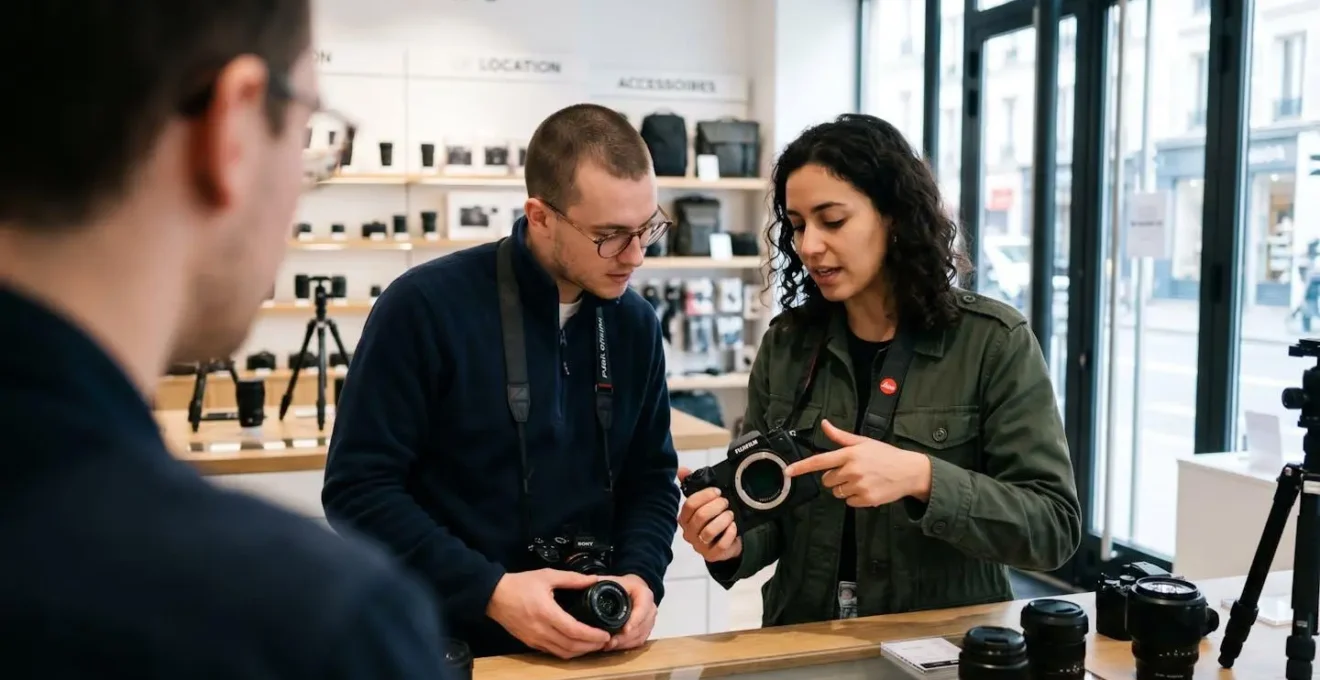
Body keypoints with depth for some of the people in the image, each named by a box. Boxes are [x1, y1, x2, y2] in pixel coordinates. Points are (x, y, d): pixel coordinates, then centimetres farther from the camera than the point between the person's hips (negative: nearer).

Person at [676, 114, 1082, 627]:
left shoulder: (994, 341, -6)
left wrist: (921, 478, -23)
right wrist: (735, 543, -14)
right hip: (805, 643, 3)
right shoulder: (785, 343, 3)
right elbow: (767, 512, 7)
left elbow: (1055, 527, -9)